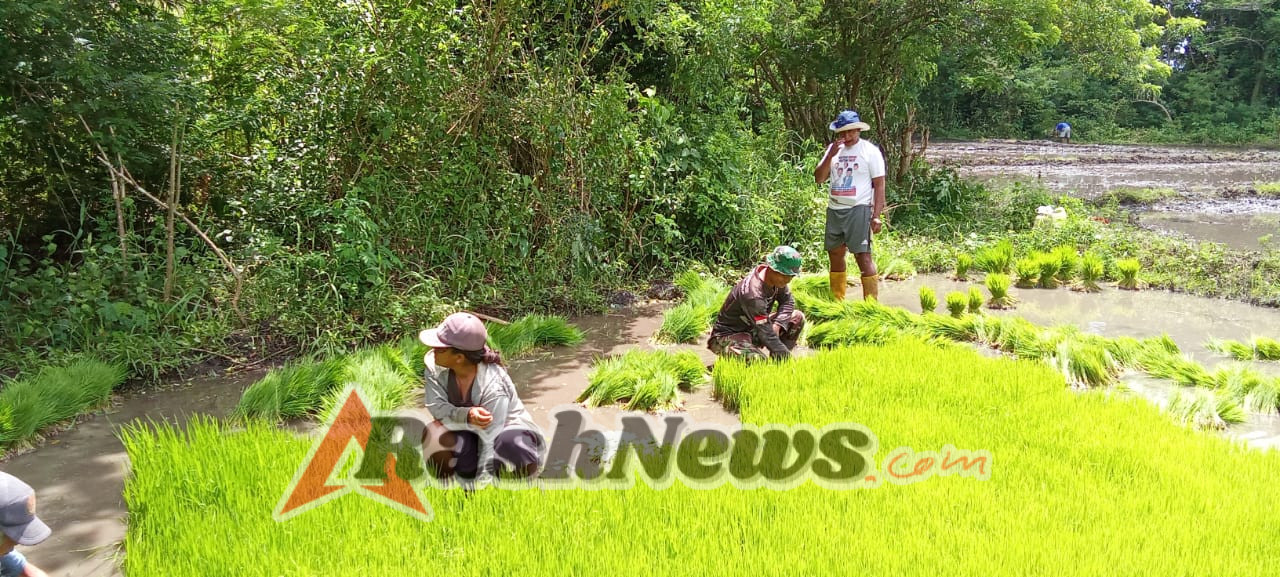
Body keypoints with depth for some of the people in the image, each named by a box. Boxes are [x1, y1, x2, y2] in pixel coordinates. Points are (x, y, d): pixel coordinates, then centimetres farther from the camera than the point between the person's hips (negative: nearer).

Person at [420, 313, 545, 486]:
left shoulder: (493, 387, -33)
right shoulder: (434, 365, -17)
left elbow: (490, 444, -33)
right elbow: (437, 407, -24)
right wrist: (467, 416, -45)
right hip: (469, 433, 4)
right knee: (435, 436, -29)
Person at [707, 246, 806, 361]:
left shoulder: (777, 278, -8)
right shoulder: (752, 293, -34)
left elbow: (788, 301, 7)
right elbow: (766, 335, -33)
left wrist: (777, 325, -13)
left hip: (752, 329, 9)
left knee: (798, 317, -3)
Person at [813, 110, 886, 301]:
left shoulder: (870, 151, -3)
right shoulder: (833, 149, 11)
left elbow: (879, 185, -4)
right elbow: (818, 179, 4)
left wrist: (876, 216, -12)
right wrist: (830, 155, -9)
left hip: (858, 210, -6)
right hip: (834, 210, 6)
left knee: (863, 256, -11)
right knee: (835, 255, 12)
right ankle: (837, 302, 24)